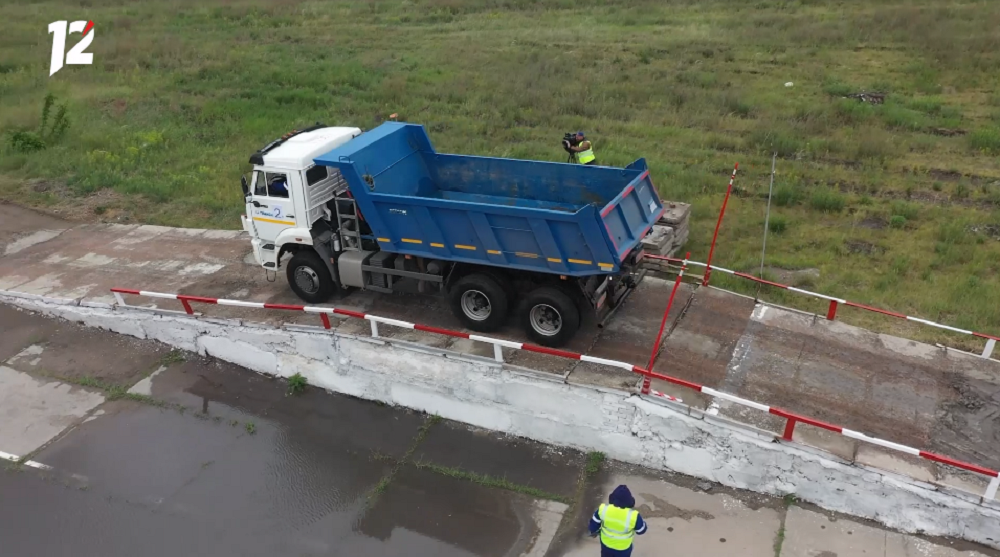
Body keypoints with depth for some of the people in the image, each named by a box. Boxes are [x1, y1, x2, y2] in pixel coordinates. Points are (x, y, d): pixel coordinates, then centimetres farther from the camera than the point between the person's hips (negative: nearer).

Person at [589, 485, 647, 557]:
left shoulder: (603, 509, -26)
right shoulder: (633, 515, -34)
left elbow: (594, 522, -7)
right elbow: (641, 530, -14)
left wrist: (594, 531, 15)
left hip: (606, 542, 2)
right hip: (623, 547, -2)